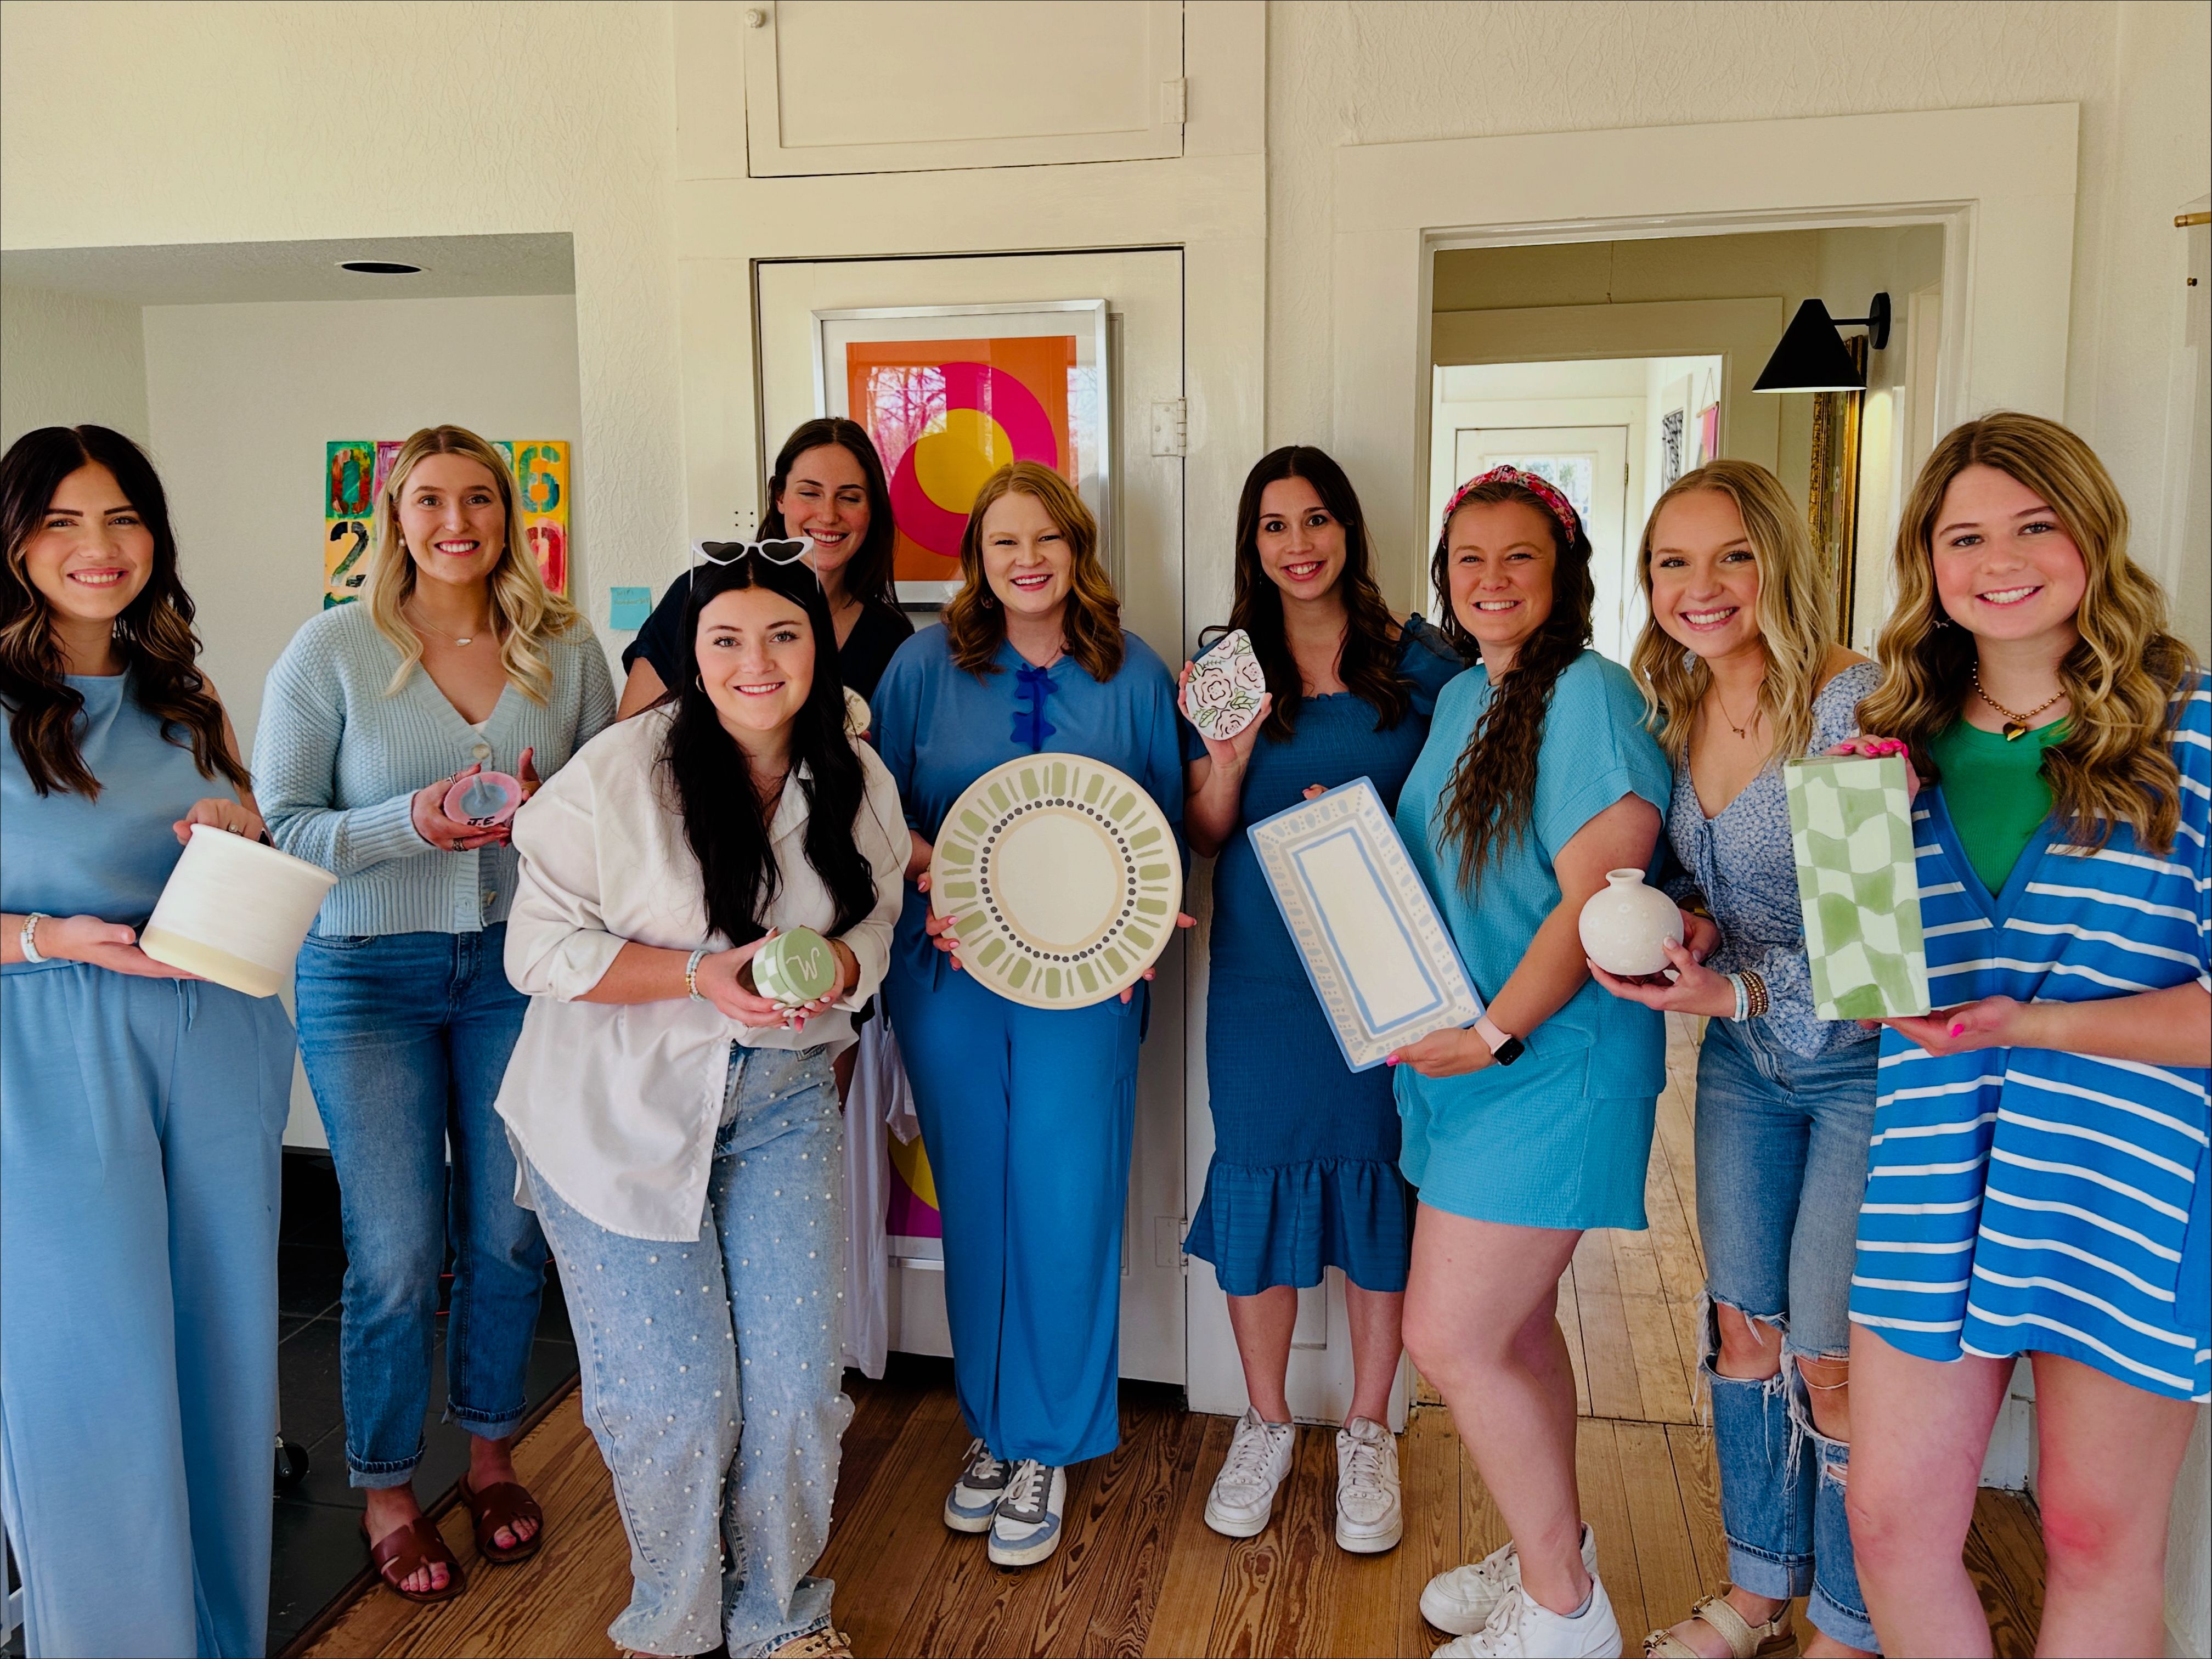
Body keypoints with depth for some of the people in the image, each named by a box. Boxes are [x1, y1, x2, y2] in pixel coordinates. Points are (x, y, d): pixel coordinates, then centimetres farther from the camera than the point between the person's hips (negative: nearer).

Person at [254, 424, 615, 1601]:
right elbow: (277, 826, -6)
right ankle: (386, 1493, 26)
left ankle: (489, 1454, 35)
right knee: (396, 1255, 3)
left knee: (509, 1234, 11)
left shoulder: (566, 650, 2)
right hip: (367, 975, -2)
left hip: (520, 965, 3)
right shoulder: (333, 649, -5)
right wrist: (412, 822, -22)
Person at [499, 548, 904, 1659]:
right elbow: (541, 946, -12)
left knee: (794, 1380, 3)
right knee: (674, 1399, 0)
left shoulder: (859, 783, -1)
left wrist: (834, 966, -13)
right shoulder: (620, 772, -14)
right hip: (621, 1109, -3)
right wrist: (704, 975, -24)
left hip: (781, 1098, 4)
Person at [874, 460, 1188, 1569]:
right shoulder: (928, 664, 3)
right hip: (949, 970, 1)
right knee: (974, 1198, 11)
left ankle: (1047, 1444, 20)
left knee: (1065, 1201, 1)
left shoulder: (1133, 675, 3)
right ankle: (990, 1424, 30)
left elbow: (1166, 825, 7)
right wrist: (932, 876, -13)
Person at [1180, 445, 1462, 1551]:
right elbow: (1203, 837, 5)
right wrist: (1228, 756, -15)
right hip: (1260, 970, 1)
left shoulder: (1419, 661, 1)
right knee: (1257, 1177, 6)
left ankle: (1367, 1433, 26)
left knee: (1378, 1176, 6)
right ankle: (1265, 1424, 27)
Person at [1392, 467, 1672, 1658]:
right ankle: (1550, 1556, 36)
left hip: (1551, 1060, -8)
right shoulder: (1461, 696, 12)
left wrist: (1494, 1034, -21)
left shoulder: (1589, 694, -15)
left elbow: (1596, 898, -21)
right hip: (1459, 1055, 8)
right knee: (1513, 1324, 18)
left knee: (1451, 1340, -5)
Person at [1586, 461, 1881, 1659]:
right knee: (1741, 1327, 14)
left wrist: (1747, 993, -29)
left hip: (1865, 1059, -6)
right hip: (1745, 1061, 6)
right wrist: (1688, 924, -8)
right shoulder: (1671, 709, 0)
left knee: (1831, 1361, 0)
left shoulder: (1856, 702, -21)